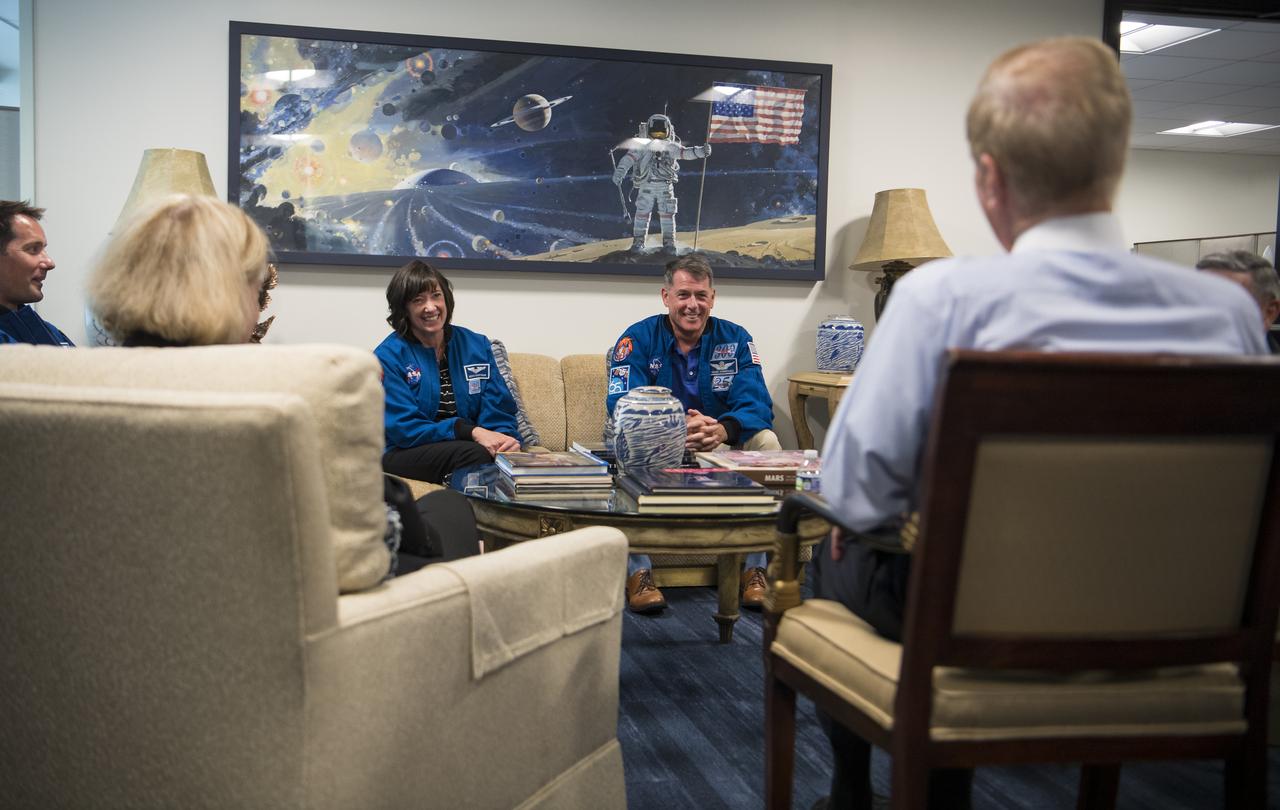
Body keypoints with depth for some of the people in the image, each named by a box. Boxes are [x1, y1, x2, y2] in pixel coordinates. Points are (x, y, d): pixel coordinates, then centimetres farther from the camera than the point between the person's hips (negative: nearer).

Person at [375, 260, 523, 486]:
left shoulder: (476, 346, 10)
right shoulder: (388, 356, -3)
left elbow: (498, 409, 6)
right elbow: (403, 427, -11)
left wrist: (506, 437, -20)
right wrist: (471, 431, -23)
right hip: (404, 453, -3)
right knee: (477, 453, -33)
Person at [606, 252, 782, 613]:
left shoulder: (736, 340, 2)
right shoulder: (638, 339, -4)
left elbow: (756, 405, -12)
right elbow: (622, 404, -19)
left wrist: (722, 429, -37)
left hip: (721, 448, 2)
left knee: (765, 441, -24)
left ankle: (754, 569, -16)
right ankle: (638, 572, -29)